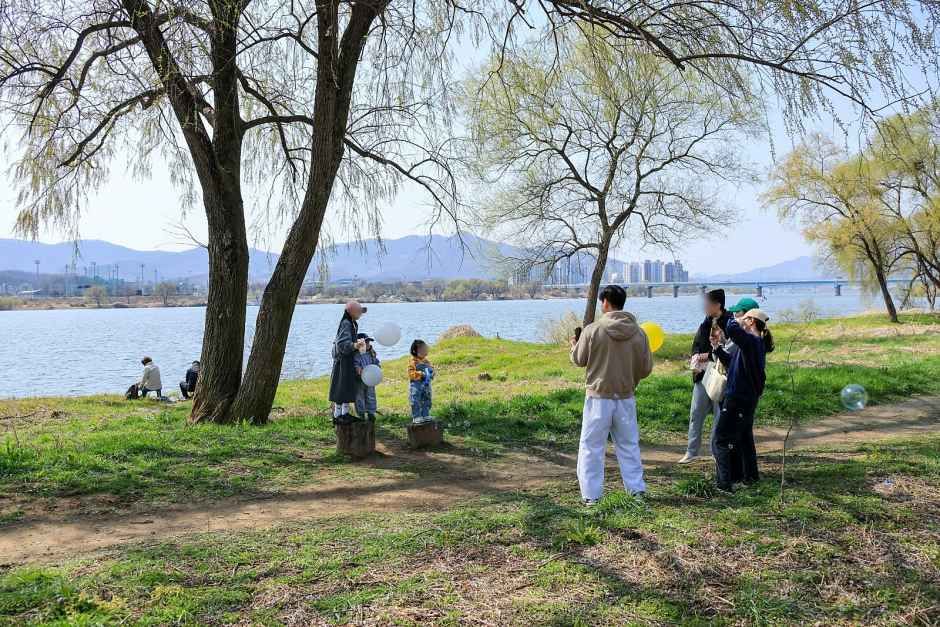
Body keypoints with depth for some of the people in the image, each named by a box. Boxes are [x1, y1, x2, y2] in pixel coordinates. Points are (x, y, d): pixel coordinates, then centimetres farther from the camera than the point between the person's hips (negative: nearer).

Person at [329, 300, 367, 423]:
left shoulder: (353, 323, 10)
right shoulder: (345, 324, -19)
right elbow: (342, 344, -30)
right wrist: (354, 345, -45)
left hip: (350, 359, 10)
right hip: (343, 359, -10)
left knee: (350, 387, 15)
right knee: (341, 388, -3)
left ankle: (345, 413, 24)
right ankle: (337, 415, 4)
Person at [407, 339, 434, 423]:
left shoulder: (426, 361, 11)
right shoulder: (413, 362, -11)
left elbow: (431, 368, 22)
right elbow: (411, 374, -17)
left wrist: (431, 373, -1)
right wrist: (420, 374, -27)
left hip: (426, 385, 7)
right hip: (416, 386, -7)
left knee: (427, 401, 12)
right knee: (416, 403, -6)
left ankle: (425, 415, 22)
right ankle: (416, 417, 0)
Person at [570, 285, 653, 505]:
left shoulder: (592, 330, -12)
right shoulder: (638, 333, -2)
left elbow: (579, 360, 0)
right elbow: (646, 369, 3)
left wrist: (574, 346, 21)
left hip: (598, 397, -3)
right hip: (626, 398, 3)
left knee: (592, 447, 6)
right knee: (629, 445, 17)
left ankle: (592, 495, 8)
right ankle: (637, 490, 23)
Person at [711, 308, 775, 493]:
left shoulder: (751, 341, -18)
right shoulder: (757, 344, 13)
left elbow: (732, 329, -35)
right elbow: (733, 363, 19)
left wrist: (736, 321, -14)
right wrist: (718, 348, 15)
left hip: (738, 400, -10)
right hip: (747, 399, 10)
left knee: (722, 439, -5)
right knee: (744, 438, 22)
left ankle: (724, 483, -5)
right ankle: (750, 476, 33)